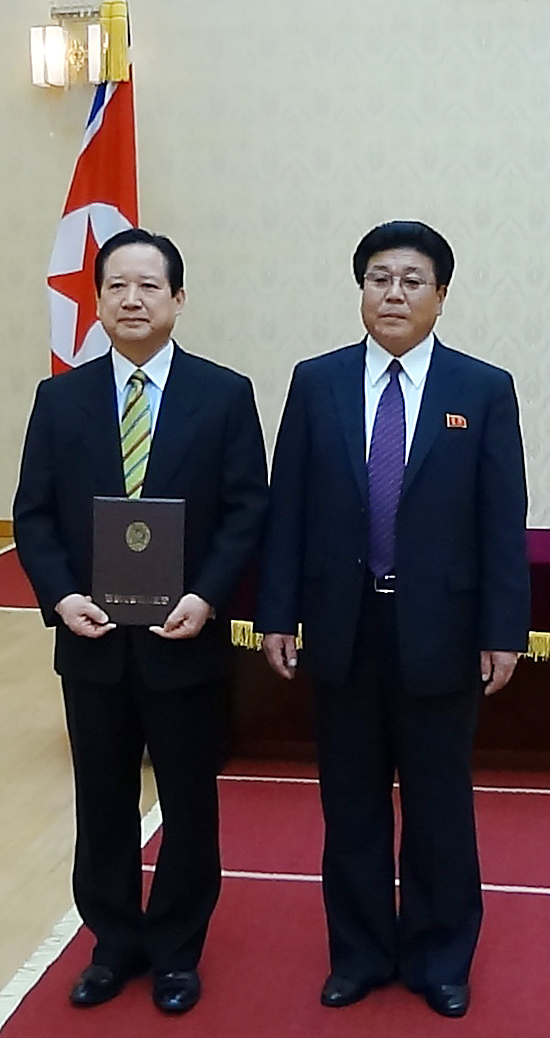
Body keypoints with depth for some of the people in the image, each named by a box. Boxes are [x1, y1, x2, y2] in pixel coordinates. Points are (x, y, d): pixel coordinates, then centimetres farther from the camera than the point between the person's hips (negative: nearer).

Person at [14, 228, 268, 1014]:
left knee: (188, 805, 11)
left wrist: (206, 598, -17)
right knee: (103, 804, 13)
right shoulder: (60, 398, 4)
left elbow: (247, 511, -5)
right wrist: (60, 596, -13)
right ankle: (114, 944, 32)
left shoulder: (225, 394, -2)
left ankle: (176, 953, 30)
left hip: (184, 640, -1)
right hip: (91, 641, 2)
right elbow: (34, 515, 3)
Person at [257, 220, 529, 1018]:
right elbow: (288, 508, 2)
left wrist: (503, 632, -7)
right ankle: (360, 952, 30)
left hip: (438, 631, -1)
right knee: (352, 801, 12)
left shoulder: (485, 390, -2)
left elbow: (503, 522, -3)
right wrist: (278, 613, -1)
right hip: (342, 627, 2)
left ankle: (439, 958, 29)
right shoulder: (316, 383, 3)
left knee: (439, 802, 11)